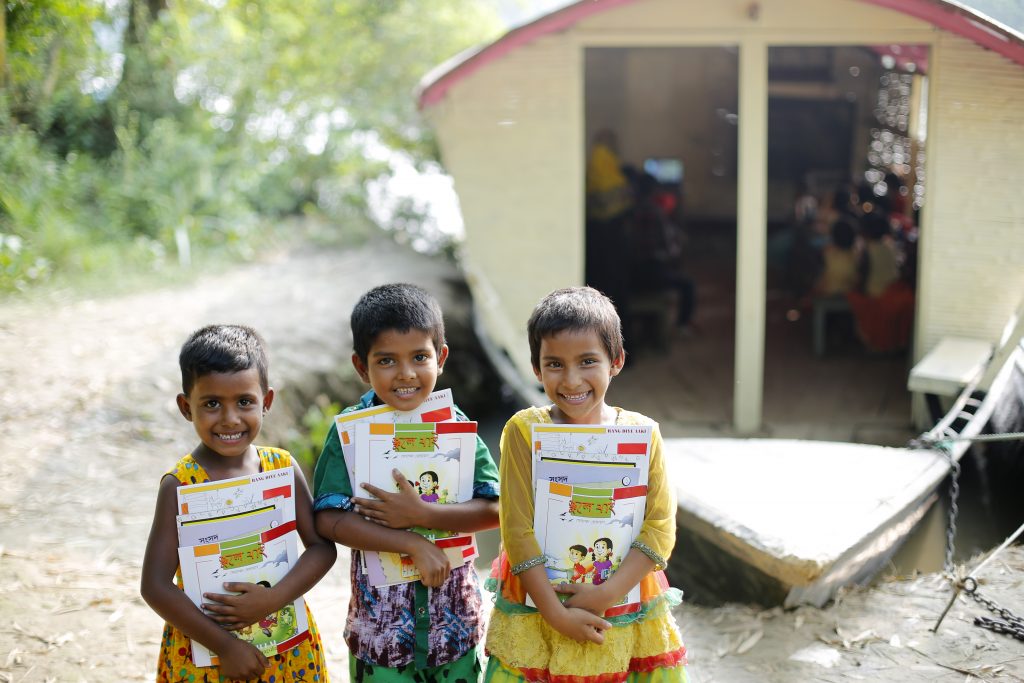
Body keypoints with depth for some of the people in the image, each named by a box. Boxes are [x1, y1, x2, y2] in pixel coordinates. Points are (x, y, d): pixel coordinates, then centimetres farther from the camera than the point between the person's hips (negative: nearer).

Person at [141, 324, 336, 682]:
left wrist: (272, 599, -18)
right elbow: (156, 586, -16)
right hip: (204, 651, -3)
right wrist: (225, 646, -16)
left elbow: (322, 547, -4)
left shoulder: (281, 466, -5)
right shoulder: (180, 483, -14)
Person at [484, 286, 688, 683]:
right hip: (540, 603, -1)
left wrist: (604, 595, -16)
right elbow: (518, 531, -10)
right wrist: (555, 613, -15)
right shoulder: (524, 430, -9)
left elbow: (660, 528, -7)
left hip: (625, 610, 1)